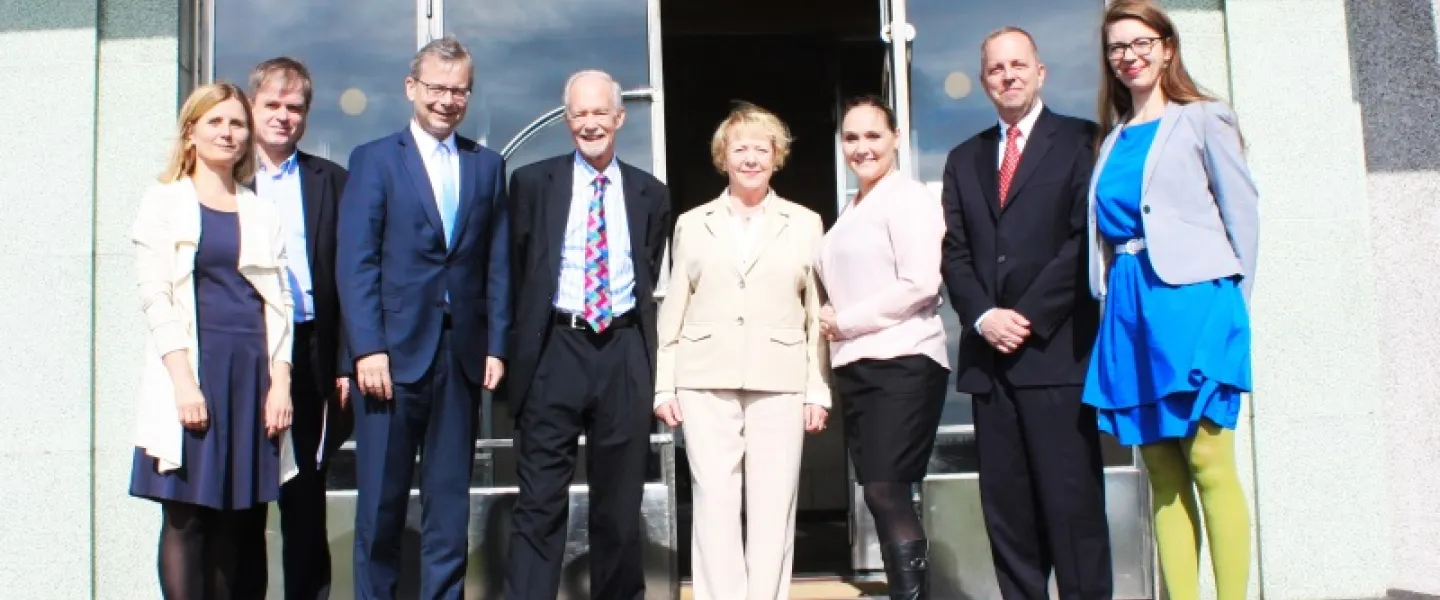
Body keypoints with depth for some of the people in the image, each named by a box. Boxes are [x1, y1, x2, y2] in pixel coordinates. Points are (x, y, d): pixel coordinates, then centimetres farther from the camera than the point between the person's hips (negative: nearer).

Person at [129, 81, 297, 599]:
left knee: (237, 517, 4)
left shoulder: (260, 212, 16)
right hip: (193, 368, -3)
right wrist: (183, 381, -13)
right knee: (186, 513, -4)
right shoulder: (163, 202, 7)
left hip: (253, 371, 3)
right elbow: (155, 295, -3)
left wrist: (280, 381, -1)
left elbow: (278, 301, 10)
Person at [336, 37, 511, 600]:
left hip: (462, 354, 3)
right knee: (381, 500, 5)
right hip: (394, 350, -2)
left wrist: (496, 345, 2)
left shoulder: (488, 165, 13)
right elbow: (355, 262, -4)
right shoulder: (373, 159, 4)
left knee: (451, 499, 8)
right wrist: (367, 348, -12)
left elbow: (498, 264, 9)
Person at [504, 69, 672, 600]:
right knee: (540, 500, -1)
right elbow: (517, 270, 6)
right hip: (556, 348, -2)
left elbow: (651, 276, 14)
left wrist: (637, 335, 6)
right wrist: (522, 346, 4)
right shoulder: (532, 182, 5)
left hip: (625, 354, 2)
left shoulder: (650, 194, 9)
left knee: (620, 501, 11)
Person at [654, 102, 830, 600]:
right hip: (706, 381, 0)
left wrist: (819, 390, 2)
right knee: (715, 505, -1)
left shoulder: (805, 223, 11)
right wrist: (664, 385, 3)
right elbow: (674, 311, 10)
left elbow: (817, 314, 7)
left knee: (773, 509, 1)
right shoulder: (693, 224, 12)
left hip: (780, 382, 0)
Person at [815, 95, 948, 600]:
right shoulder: (851, 211, 19)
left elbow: (919, 284, -16)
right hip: (856, 367, 8)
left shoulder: (909, 198, -5)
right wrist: (832, 326, 1)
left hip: (902, 364, -8)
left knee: (886, 492, -10)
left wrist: (843, 321, -10)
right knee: (882, 498, 8)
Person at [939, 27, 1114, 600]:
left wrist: (1028, 317, -11)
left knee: (1072, 500, -4)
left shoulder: (1079, 141, 4)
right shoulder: (964, 159, 19)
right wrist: (982, 317, -5)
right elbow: (954, 252, 12)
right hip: (988, 356, 5)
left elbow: (1085, 238, -6)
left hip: (1055, 350, -4)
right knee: (1006, 505, 5)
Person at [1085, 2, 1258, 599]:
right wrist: (1118, 297, 2)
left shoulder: (1202, 119, 4)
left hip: (1191, 295, -5)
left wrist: (1230, 299, -3)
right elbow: (1105, 226, 14)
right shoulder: (1114, 139, 18)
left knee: (1208, 460, -9)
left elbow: (1243, 211, 0)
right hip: (1129, 304, 5)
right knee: (1161, 469, 4)